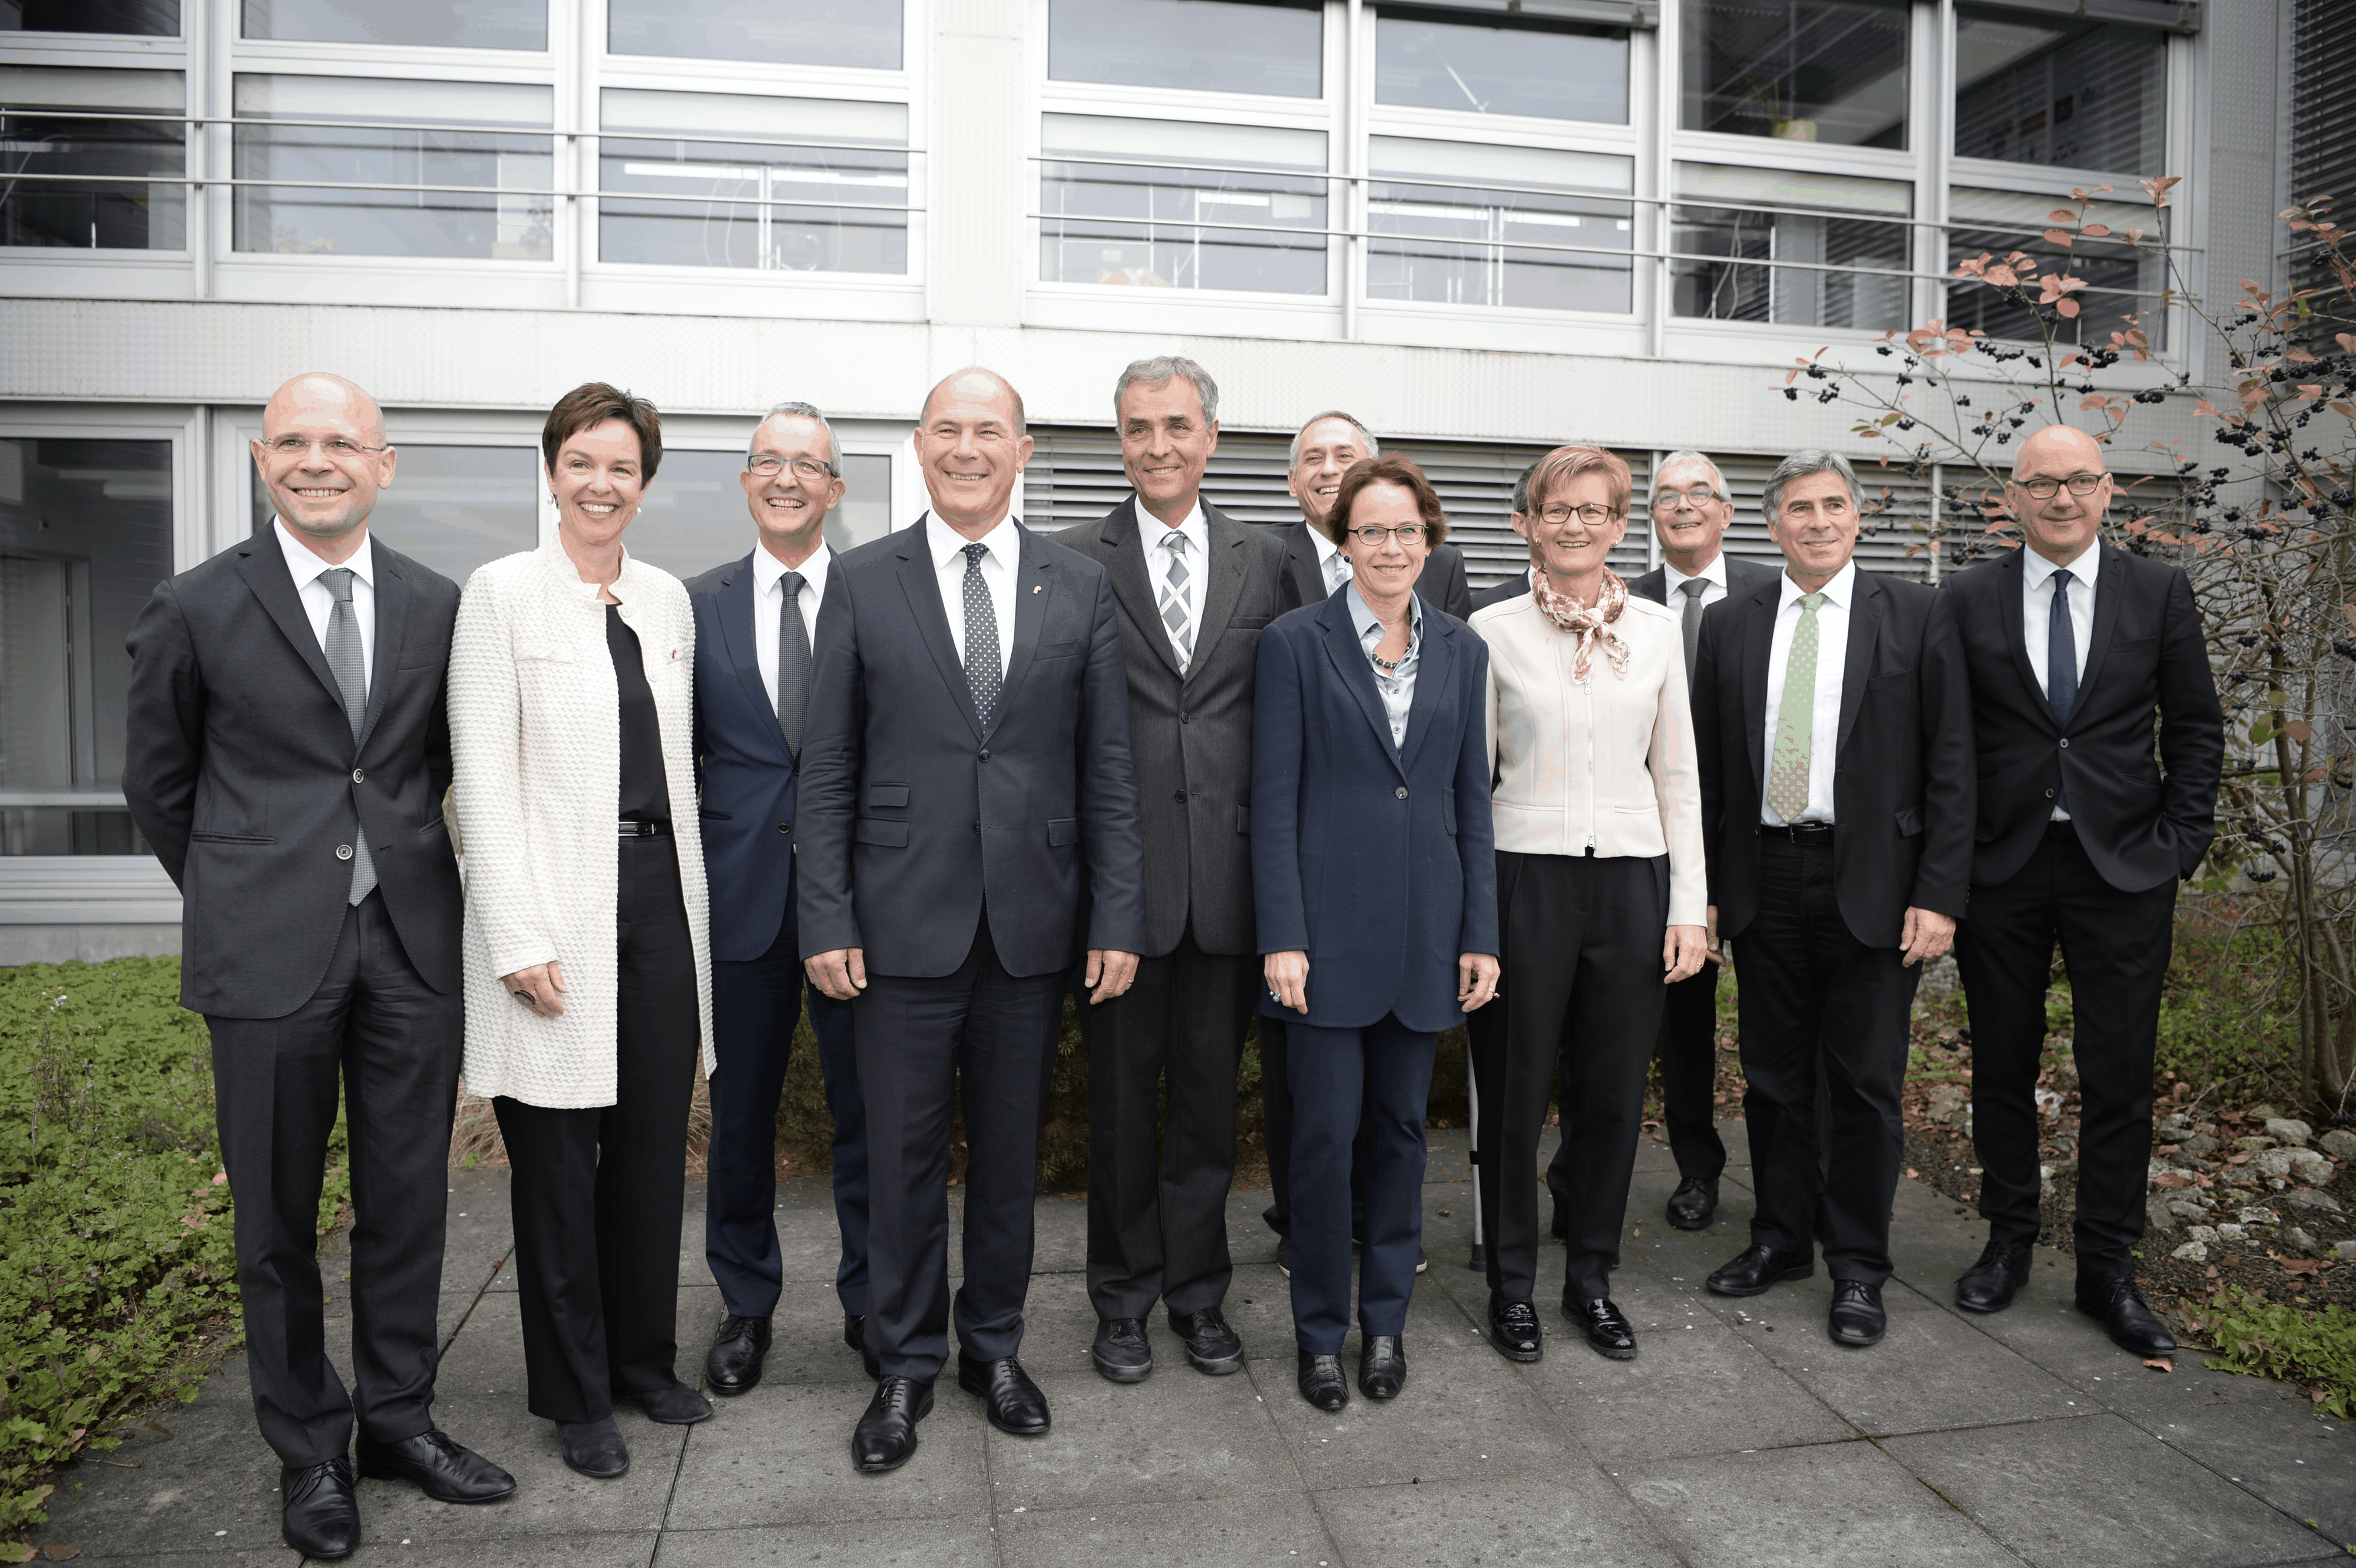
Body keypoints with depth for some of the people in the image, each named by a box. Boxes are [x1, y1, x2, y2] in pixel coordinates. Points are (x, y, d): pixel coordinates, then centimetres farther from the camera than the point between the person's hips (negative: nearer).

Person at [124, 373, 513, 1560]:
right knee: (277, 1218, 9)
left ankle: (398, 1417, 28)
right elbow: (157, 783, 8)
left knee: (407, 1199, 11)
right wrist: (237, 899, 13)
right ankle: (307, 1448, 26)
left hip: (411, 939, 2)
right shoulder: (196, 610, -2)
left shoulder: (438, 607, 5)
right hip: (267, 953, -2)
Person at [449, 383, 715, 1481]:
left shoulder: (667, 599, 11)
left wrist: (690, 896, 9)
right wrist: (518, 940, -14)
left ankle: (645, 1360, 31)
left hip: (659, 895, 5)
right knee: (557, 1156, 7)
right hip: (555, 906, -5)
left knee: (652, 1144, 13)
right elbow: (484, 777, -9)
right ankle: (575, 1396, 24)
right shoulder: (502, 592, -4)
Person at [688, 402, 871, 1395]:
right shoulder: (698, 606, 6)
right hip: (744, 892, 2)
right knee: (741, 1108, 13)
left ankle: (870, 1299, 27)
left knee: (867, 1106, 8)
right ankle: (745, 1305, 32)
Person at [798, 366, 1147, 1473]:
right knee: (905, 1154, 9)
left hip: (1033, 923, 1)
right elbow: (827, 770, 1)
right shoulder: (862, 583, 2)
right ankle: (906, 1364, 28)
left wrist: (1117, 919, -2)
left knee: (1010, 1149, 14)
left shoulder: (1081, 588, 4)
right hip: (904, 922, -1)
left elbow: (1109, 770, 3)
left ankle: (995, 1348, 33)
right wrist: (827, 921, -5)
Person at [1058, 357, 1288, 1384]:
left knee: (1211, 1094, 12)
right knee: (1121, 1095, 10)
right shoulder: (1074, 560, 1)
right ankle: (1124, 1299, 27)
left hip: (1229, 870, 2)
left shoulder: (1263, 558, 8)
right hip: (1119, 868, -2)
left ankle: (1198, 1293, 29)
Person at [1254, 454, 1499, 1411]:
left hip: (1425, 928, 4)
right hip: (1329, 926, -3)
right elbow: (1273, 802, -5)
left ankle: (1386, 1320, 29)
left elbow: (1472, 797, 9)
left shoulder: (1460, 650, 9)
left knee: (1401, 1126, 12)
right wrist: (1281, 938, -11)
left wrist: (1481, 935, 5)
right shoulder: (1296, 642, -2)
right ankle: (1320, 1331, 20)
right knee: (1325, 1130, 2)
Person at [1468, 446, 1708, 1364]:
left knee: (1614, 1091, 9)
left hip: (1630, 880, 3)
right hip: (1524, 878, -2)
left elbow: (1678, 777, 9)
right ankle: (1513, 1285, 22)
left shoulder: (1656, 630, 8)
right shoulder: (1492, 631, 1)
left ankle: (1592, 1279, 27)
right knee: (1515, 1091, 5)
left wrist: (1689, 905, 3)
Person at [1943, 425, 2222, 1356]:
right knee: (2001, 1068, 10)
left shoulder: (2159, 593, 3)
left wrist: (2179, 845, -2)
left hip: (2123, 869, 0)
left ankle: (2108, 1270, 18)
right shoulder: (1968, 600, 1)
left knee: (2120, 1078, 4)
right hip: (2001, 868, 0)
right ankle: (2009, 1242, 26)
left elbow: (2195, 728, 6)